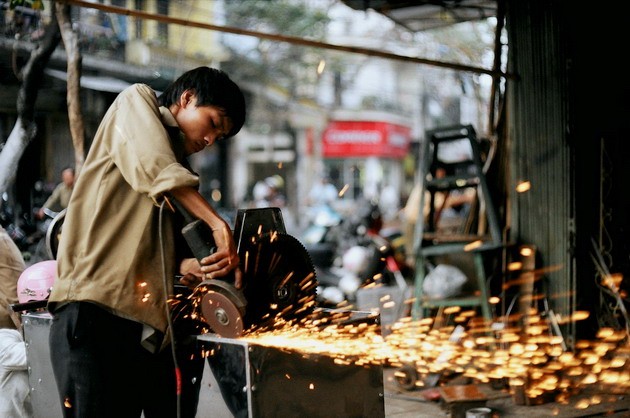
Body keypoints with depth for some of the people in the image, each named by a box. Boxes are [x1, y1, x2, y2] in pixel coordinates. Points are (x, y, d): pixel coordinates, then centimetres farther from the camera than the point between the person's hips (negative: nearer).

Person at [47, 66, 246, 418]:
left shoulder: (181, 170, 27)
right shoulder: (137, 101, 10)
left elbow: (168, 247, 13)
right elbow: (153, 165, -11)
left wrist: (192, 265, -9)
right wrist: (219, 225, -16)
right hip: (96, 314, -7)